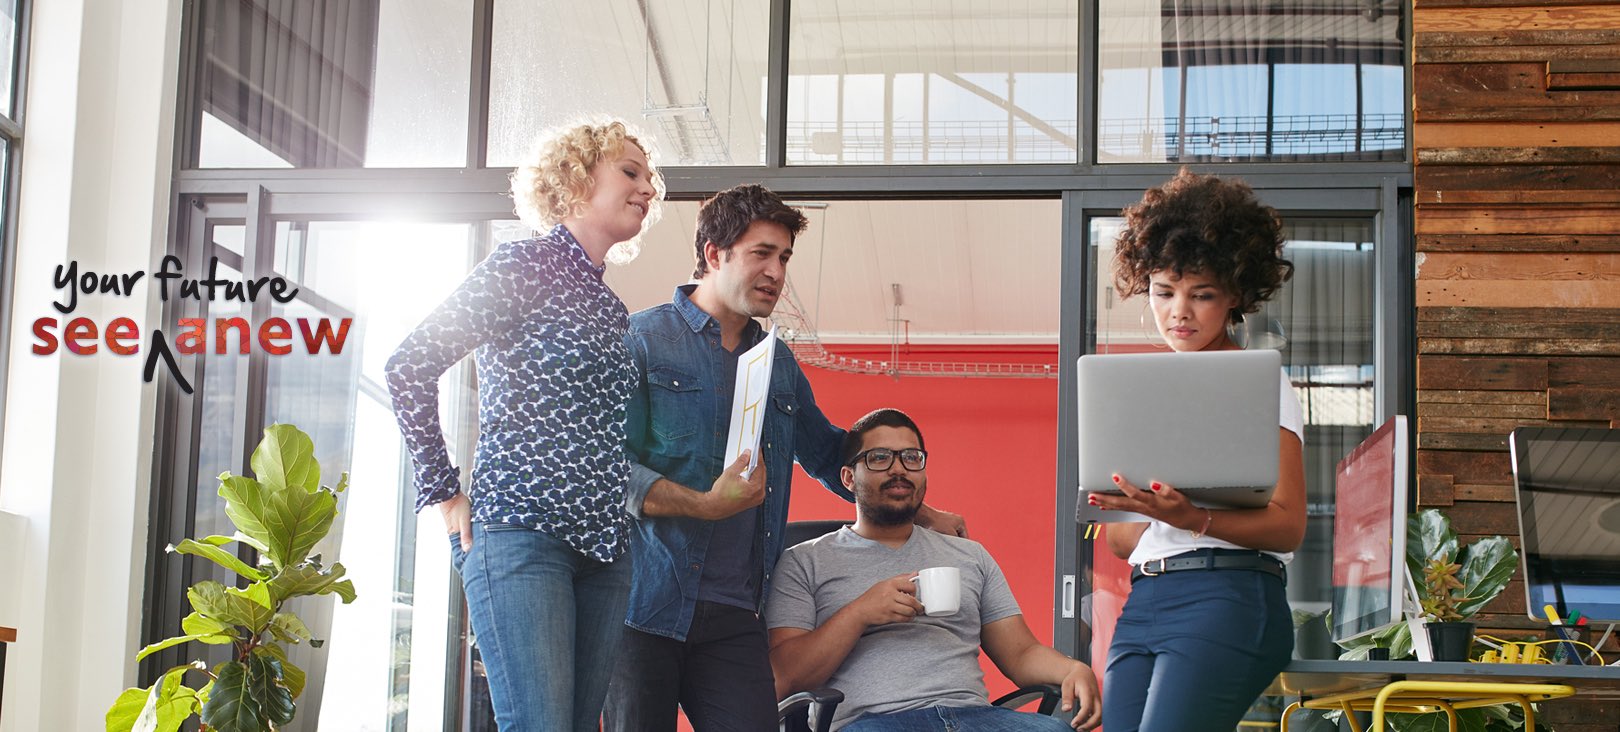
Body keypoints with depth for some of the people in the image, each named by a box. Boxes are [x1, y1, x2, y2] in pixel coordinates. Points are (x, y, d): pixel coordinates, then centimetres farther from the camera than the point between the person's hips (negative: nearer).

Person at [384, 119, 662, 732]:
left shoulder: (611, 309, 21)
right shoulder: (524, 267, -1)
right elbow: (410, 366, -8)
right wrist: (442, 494, -8)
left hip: (602, 545, 8)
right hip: (519, 532, -7)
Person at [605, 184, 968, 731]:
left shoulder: (779, 364, 19)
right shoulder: (643, 338, 1)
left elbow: (829, 454, 33)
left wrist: (925, 515, 35)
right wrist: (707, 506, -20)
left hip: (733, 618, 5)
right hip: (646, 604, -4)